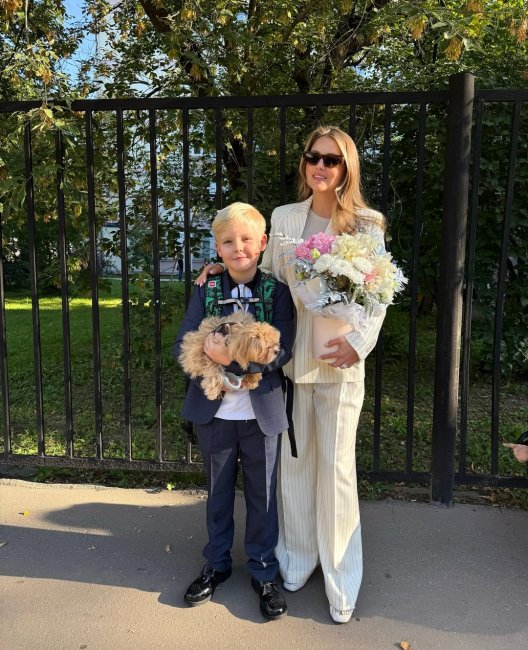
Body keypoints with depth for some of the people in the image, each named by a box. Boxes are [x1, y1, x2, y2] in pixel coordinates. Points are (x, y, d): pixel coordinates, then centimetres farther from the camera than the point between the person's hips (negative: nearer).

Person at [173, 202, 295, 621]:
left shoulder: (277, 291, -6)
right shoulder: (206, 291, 0)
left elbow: (282, 352, -15)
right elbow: (183, 346, -4)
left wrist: (232, 359, -26)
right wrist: (212, 355, -24)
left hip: (261, 413, -2)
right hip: (214, 411, 2)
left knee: (262, 494, 12)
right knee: (218, 492, 18)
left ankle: (264, 572, 30)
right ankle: (217, 563, 38)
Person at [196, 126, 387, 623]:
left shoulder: (367, 225, -2)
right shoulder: (284, 218, 7)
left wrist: (360, 341, -17)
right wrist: (226, 269, 2)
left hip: (339, 361, -2)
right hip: (290, 356, 3)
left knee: (336, 466, 4)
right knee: (293, 459, 12)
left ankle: (341, 580, 22)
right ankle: (296, 560, 32)